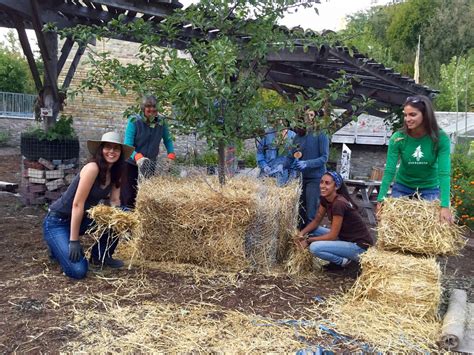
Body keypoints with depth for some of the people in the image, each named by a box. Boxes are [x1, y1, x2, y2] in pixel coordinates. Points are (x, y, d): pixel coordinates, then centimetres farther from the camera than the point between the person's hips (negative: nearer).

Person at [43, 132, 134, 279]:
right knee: (78, 271, -21)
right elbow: (77, 204, -26)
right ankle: (60, 246, 11)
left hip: (82, 218, 8)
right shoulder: (92, 168, -25)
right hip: (57, 222, -8)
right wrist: (74, 241, -24)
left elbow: (115, 201, -1)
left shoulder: (115, 173, 0)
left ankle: (101, 256, 10)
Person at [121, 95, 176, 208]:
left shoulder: (161, 121, -5)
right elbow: (128, 145, -22)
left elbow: (167, 140, 3)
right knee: (129, 197, -1)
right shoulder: (134, 121, -17)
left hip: (150, 165, 4)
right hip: (131, 164, -4)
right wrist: (137, 157, -41)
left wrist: (171, 155, -15)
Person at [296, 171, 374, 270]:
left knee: (314, 247, -23)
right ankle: (339, 258, 9)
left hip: (359, 245, -9)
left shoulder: (339, 203, -25)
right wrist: (302, 233, -9)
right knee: (312, 231, 3)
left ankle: (344, 261, 0)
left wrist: (308, 240, -16)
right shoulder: (325, 199, 0)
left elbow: (332, 235, -23)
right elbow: (316, 221, 8)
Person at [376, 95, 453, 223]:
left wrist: (444, 205, -34)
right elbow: (389, 171, -20)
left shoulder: (441, 138, -21)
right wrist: (381, 199, -25)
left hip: (430, 189, 0)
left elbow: (444, 173, -26)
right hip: (402, 187, 1)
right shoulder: (398, 138, -20)